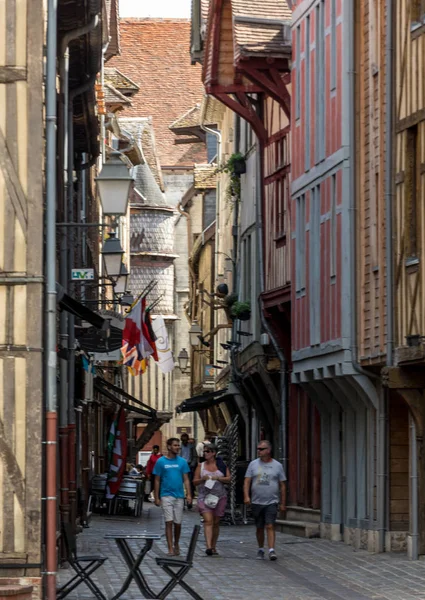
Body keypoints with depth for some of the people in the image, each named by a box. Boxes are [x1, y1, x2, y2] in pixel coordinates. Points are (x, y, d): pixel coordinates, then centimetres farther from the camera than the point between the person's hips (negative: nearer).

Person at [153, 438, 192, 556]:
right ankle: (170, 549, -7)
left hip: (179, 496, 2)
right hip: (166, 496, -2)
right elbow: (157, 481, 3)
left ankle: (176, 544, 29)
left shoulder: (182, 462, 6)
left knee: (178, 523, 8)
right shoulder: (161, 462, 0)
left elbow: (186, 479, 6)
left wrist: (189, 494, -5)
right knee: (169, 522, -8)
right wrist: (157, 498, -1)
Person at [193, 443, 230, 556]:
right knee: (208, 521, -16)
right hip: (204, 496, -1)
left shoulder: (221, 465, 6)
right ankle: (209, 547, -26)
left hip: (219, 496, 1)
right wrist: (203, 479, -13)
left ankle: (213, 547, 18)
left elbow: (229, 479, 2)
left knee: (216, 523, 7)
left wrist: (218, 478, -14)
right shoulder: (201, 466, 7)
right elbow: (195, 481, 7)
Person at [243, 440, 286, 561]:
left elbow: (282, 485, 7)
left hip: (271, 502, -2)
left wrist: (282, 503, 4)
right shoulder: (253, 464, 7)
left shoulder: (277, 466, 3)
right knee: (259, 528, 9)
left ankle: (271, 550, -19)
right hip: (256, 502, 2)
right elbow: (247, 481, 4)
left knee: (270, 526, -13)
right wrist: (246, 496, -12)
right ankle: (260, 550, 23)